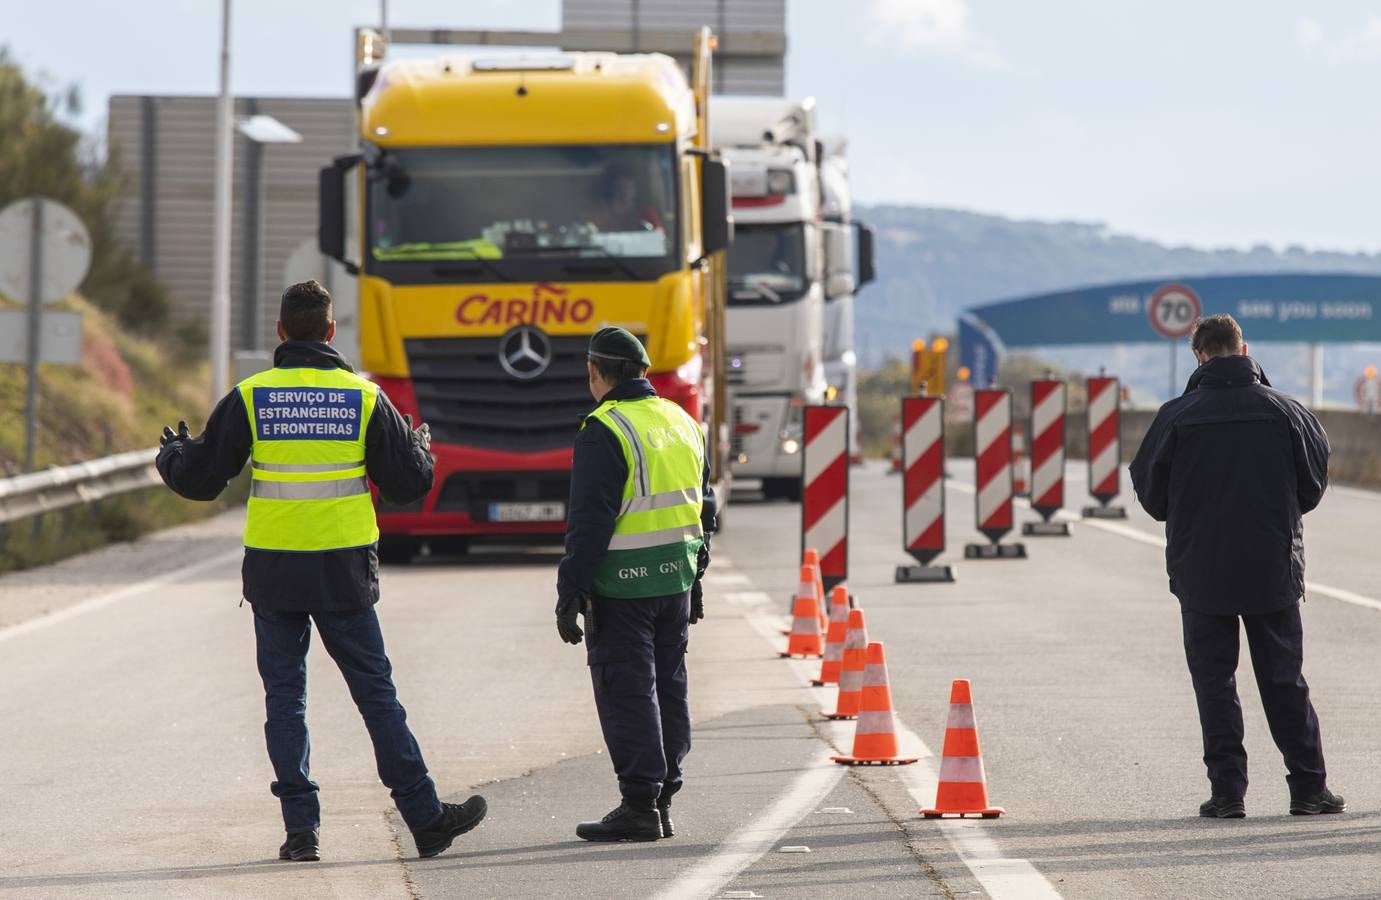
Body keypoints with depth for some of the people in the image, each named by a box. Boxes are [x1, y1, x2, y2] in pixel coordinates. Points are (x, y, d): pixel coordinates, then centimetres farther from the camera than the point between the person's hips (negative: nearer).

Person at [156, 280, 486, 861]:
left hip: (273, 573, 0)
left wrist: (171, 455, 25)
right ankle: (426, 819, 8)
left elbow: (199, 479, 3)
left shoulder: (250, 398, -2)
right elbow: (408, 483, 4)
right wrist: (422, 448, 27)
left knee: (285, 697, 7)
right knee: (376, 694, 6)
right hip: (344, 573, 0)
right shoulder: (364, 398, -1)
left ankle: (301, 828, 3)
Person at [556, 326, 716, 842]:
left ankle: (640, 805, -4)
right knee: (668, 688, 13)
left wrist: (570, 593, -13)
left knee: (626, 693, -3)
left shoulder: (605, 431, -13)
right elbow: (704, 511, 19)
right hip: (676, 581, 7)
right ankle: (663, 800, 16)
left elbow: (589, 522, -17)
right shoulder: (682, 423, 12)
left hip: (622, 586, -7)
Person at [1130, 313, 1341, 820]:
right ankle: (1309, 787, 10)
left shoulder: (1177, 417, -9)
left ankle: (1227, 790, 0)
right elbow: (1314, 484, 6)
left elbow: (1150, 493, -1)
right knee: (1284, 680, 10)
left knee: (1214, 679, 5)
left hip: (1201, 571, -2)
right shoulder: (1284, 411, -4)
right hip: (1274, 569, 2)